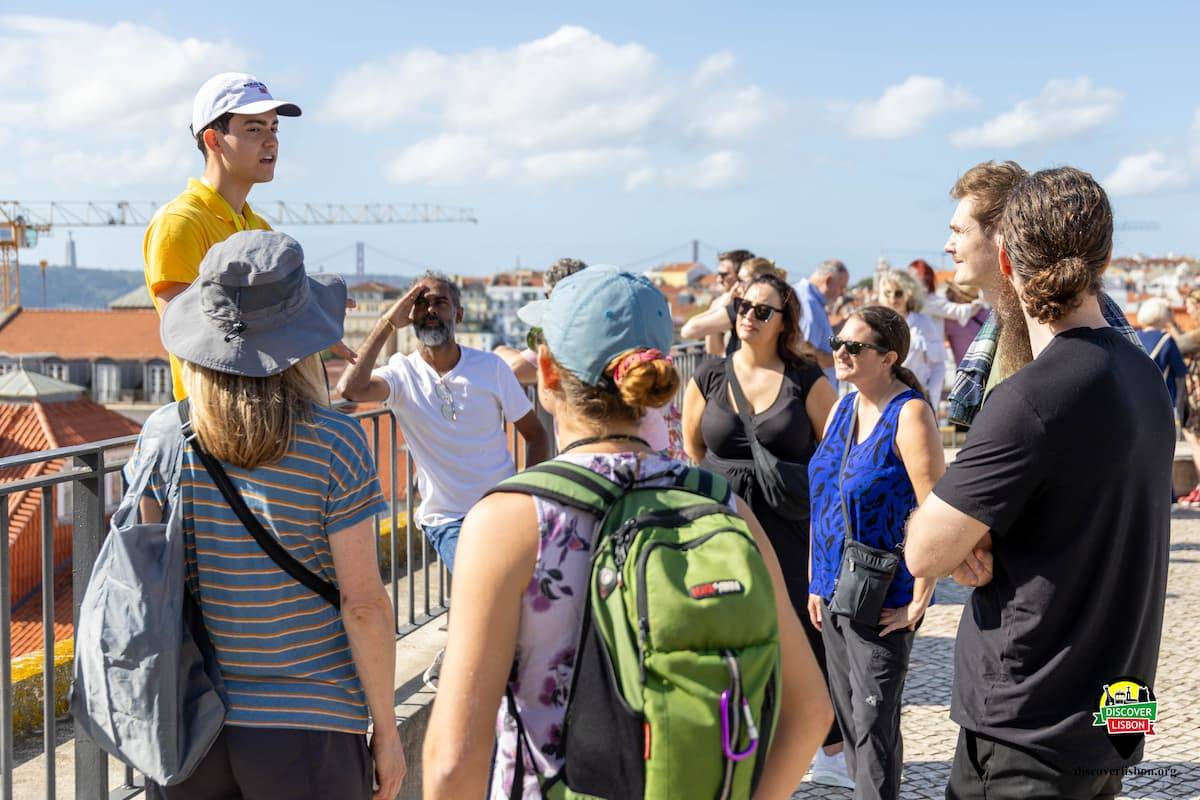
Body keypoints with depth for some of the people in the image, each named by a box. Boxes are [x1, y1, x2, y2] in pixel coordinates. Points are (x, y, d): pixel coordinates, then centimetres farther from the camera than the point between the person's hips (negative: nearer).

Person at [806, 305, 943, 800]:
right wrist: (816, 581, 13)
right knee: (846, 712, 16)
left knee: (873, 722, -3)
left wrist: (919, 602, -18)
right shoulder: (843, 408, 8)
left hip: (882, 600, -8)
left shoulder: (909, 414, -15)